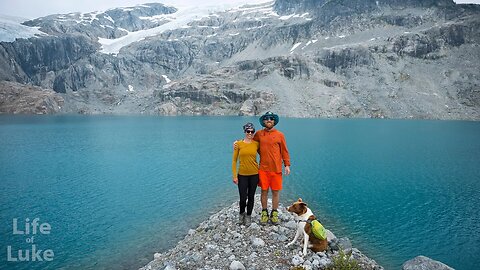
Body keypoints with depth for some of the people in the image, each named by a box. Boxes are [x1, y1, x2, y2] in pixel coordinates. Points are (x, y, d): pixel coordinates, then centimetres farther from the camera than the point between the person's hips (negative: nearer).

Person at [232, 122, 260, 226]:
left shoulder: (256, 144, -1)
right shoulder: (238, 144, -5)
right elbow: (234, 160, -1)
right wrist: (234, 175, -5)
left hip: (254, 174, 1)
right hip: (242, 174, -1)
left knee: (251, 196, 11)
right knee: (243, 198, 1)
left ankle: (248, 216, 31)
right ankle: (241, 213, 31)